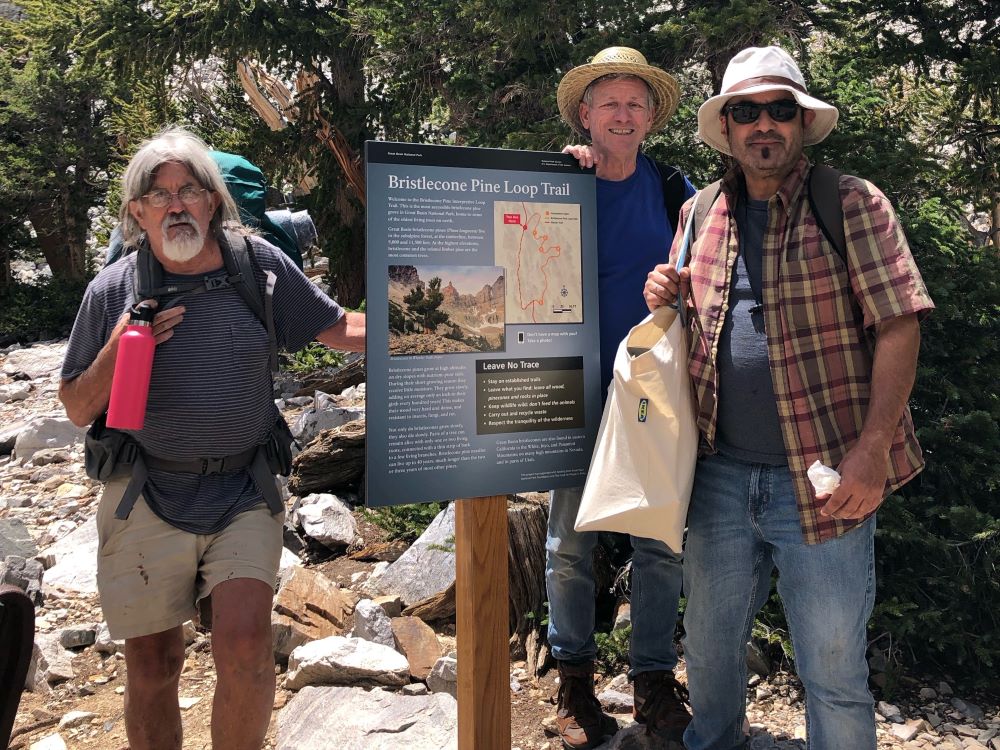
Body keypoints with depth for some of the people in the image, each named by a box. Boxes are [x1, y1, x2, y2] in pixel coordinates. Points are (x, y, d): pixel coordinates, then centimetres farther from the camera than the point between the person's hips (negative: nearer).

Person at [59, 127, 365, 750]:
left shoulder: (260, 266, 1)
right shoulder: (114, 290, 1)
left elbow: (341, 329, 8)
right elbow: (79, 410, 7)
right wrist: (115, 353, -11)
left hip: (244, 493, 0)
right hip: (146, 500, 1)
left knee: (245, 646, -16)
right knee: (153, 664, 9)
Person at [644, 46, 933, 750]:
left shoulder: (852, 202, -4)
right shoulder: (700, 215, 10)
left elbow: (898, 325, -9)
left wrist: (872, 448, -17)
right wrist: (666, 300, -1)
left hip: (824, 480, -4)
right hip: (721, 473, 5)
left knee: (834, 672, 8)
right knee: (709, 649, 19)